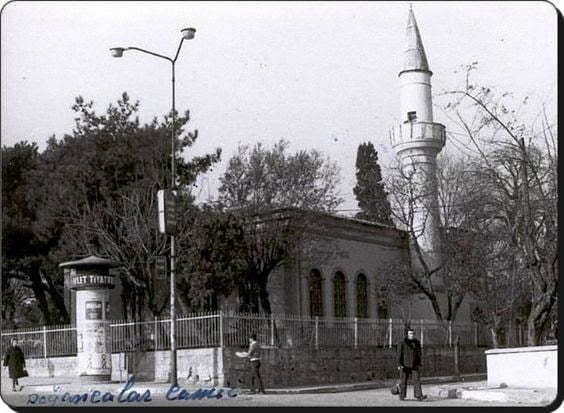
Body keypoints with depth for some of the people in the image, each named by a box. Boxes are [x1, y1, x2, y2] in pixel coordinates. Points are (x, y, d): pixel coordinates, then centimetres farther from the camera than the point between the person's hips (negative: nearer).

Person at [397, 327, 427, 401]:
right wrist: (399, 364, -14)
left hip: (414, 365, 3)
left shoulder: (417, 342, 6)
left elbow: (419, 354, 13)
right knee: (403, 380, 4)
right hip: (405, 365, -3)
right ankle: (402, 396, 15)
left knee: (417, 380, -7)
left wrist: (419, 364, 11)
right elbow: (399, 354, -7)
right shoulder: (403, 342, -5)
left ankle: (419, 396, -13)